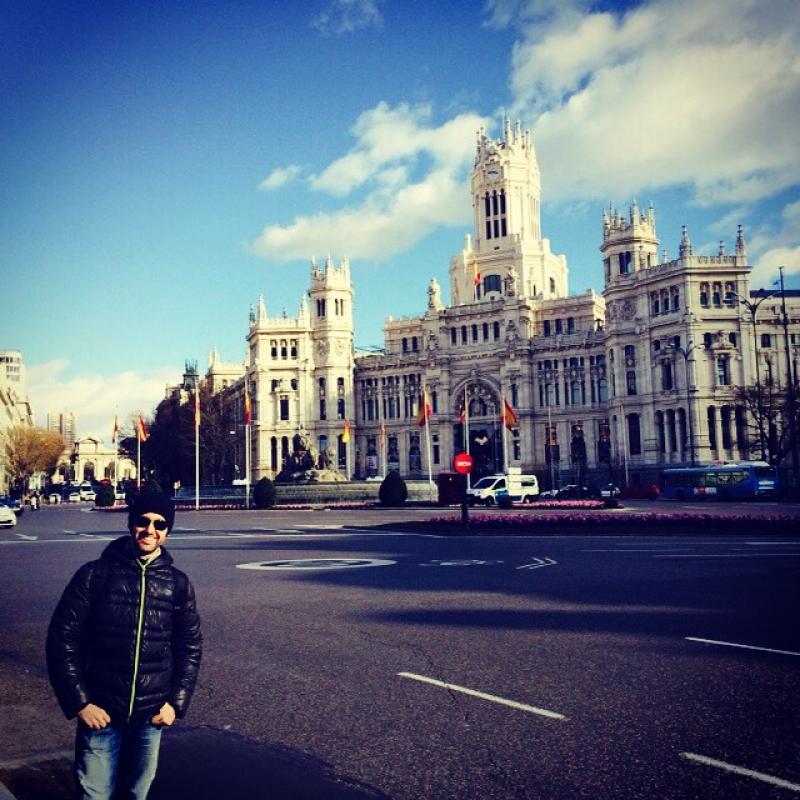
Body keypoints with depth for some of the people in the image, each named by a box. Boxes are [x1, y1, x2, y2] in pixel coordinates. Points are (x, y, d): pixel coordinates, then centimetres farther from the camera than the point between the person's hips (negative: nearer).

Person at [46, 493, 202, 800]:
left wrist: (176, 702, 1)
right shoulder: (94, 575, -6)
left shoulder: (177, 583, 2)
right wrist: (79, 703, -9)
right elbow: (62, 640, -5)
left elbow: (190, 647, 9)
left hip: (151, 716, 2)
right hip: (100, 713, -2)